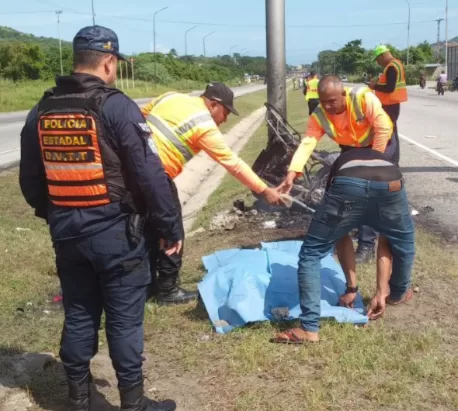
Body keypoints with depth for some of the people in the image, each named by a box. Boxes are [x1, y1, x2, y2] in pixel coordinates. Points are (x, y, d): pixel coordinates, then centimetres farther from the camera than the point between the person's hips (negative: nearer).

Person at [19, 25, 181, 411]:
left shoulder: (41, 111, 5)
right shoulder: (117, 106, -14)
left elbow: (30, 181, 13)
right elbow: (150, 174, -16)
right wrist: (171, 226, -7)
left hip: (66, 233, 6)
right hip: (115, 232, -6)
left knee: (78, 315, 17)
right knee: (125, 320, 6)